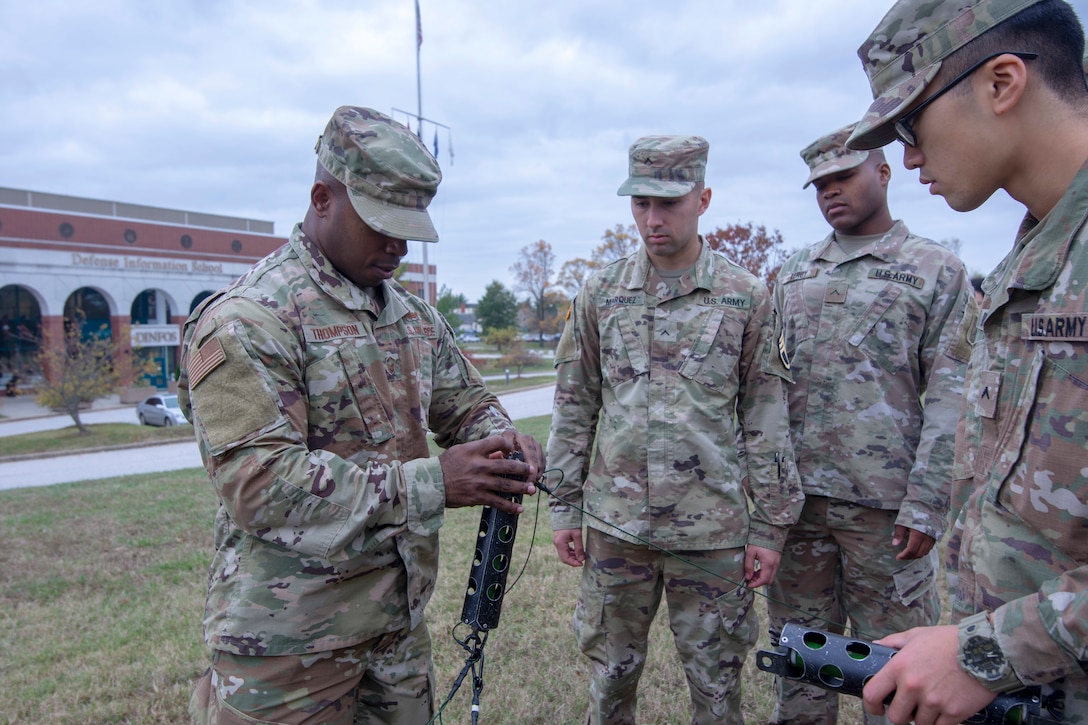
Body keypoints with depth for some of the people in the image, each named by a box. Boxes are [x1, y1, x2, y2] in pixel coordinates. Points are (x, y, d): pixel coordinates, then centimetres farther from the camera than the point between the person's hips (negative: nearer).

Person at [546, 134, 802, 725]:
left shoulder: (747, 298, -2)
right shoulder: (599, 294, 2)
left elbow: (766, 417, 0)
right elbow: (574, 406, 5)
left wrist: (771, 525, -1)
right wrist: (564, 507, 4)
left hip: (714, 529, -1)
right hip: (614, 523, 2)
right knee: (609, 676, 16)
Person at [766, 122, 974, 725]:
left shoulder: (937, 271, 1)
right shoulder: (793, 274, 13)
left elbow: (951, 396, -5)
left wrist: (926, 503, -12)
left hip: (884, 502, -3)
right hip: (795, 495, 4)